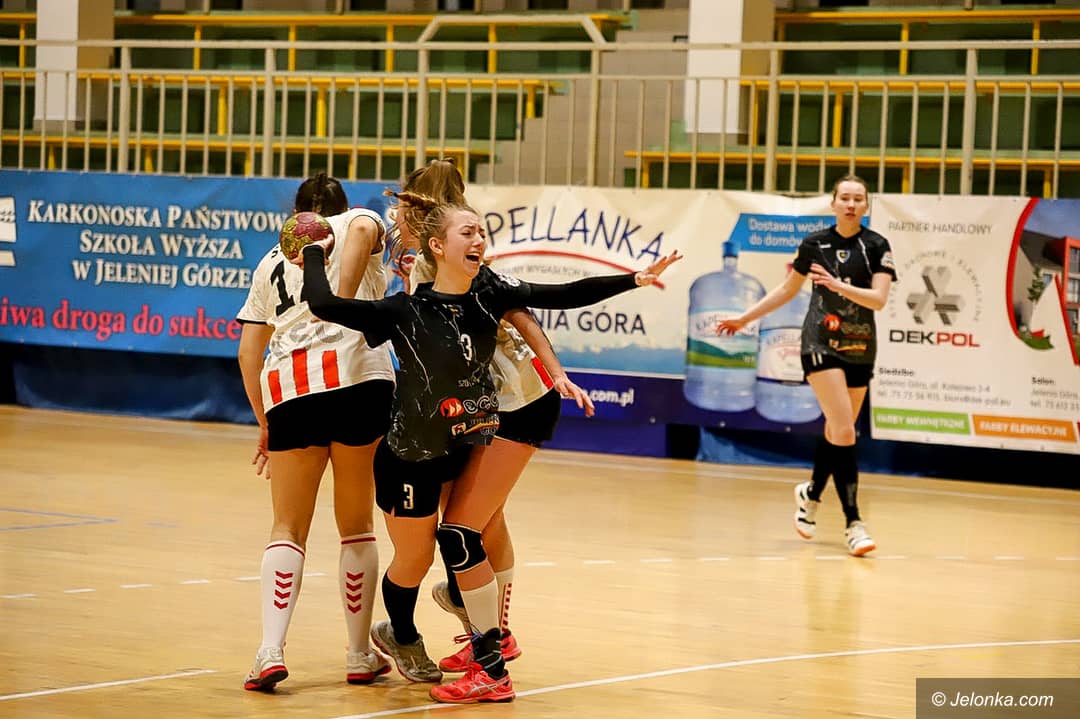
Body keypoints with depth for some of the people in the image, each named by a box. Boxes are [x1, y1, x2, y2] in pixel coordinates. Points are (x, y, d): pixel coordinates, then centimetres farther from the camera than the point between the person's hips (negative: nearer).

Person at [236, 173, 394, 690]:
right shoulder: (357, 222, 18)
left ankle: (271, 651, -6)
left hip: (288, 389, 2)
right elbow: (363, 229, -9)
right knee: (357, 526, 11)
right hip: (359, 376, -2)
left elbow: (248, 352, 21)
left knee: (288, 529, 11)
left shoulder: (272, 261, 27)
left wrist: (265, 424, 26)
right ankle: (360, 656, 15)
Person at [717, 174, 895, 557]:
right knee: (844, 431, -15)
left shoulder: (876, 246, -3)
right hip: (822, 344, -2)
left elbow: (879, 298, -14)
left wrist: (839, 285, -27)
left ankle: (811, 493, 38)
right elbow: (788, 289, 14)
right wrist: (744, 318, 14)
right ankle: (853, 522, -15)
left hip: (861, 349, 2)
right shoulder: (815, 243, 1)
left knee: (837, 432, 11)